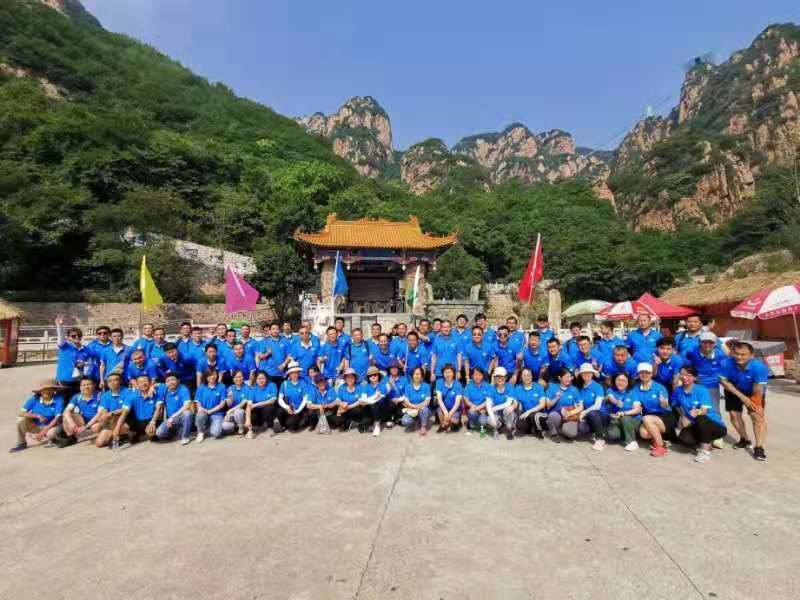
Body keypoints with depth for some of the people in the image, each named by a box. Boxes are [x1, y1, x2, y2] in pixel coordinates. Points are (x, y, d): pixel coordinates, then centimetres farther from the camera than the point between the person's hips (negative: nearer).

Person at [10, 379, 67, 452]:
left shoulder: (59, 399, -19)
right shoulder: (34, 398, -12)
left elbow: (58, 418, -21)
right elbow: (21, 413, -16)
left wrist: (43, 432, -26)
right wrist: (38, 416, -28)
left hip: (51, 426, -3)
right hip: (36, 426, 3)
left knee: (52, 433, -35)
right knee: (21, 420, -22)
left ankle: (50, 439, 5)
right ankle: (21, 443, 0)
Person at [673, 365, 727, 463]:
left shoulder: (701, 390, -17)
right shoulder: (678, 390, -4)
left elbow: (704, 410, -27)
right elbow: (677, 407, 12)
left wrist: (697, 412, -43)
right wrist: (682, 418, 0)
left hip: (716, 425, -4)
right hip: (696, 426, 4)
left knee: (700, 419, -38)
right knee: (684, 438, -27)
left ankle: (705, 450, -15)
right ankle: (706, 442, 10)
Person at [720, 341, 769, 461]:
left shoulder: (759, 367, -37)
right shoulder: (726, 363, -33)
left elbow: (758, 388, -27)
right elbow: (724, 381, -20)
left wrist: (756, 404, -20)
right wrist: (741, 396, -21)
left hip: (754, 392, -2)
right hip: (734, 390, 2)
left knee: (758, 416, -12)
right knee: (734, 414, 5)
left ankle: (759, 447, -7)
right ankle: (744, 439, 28)